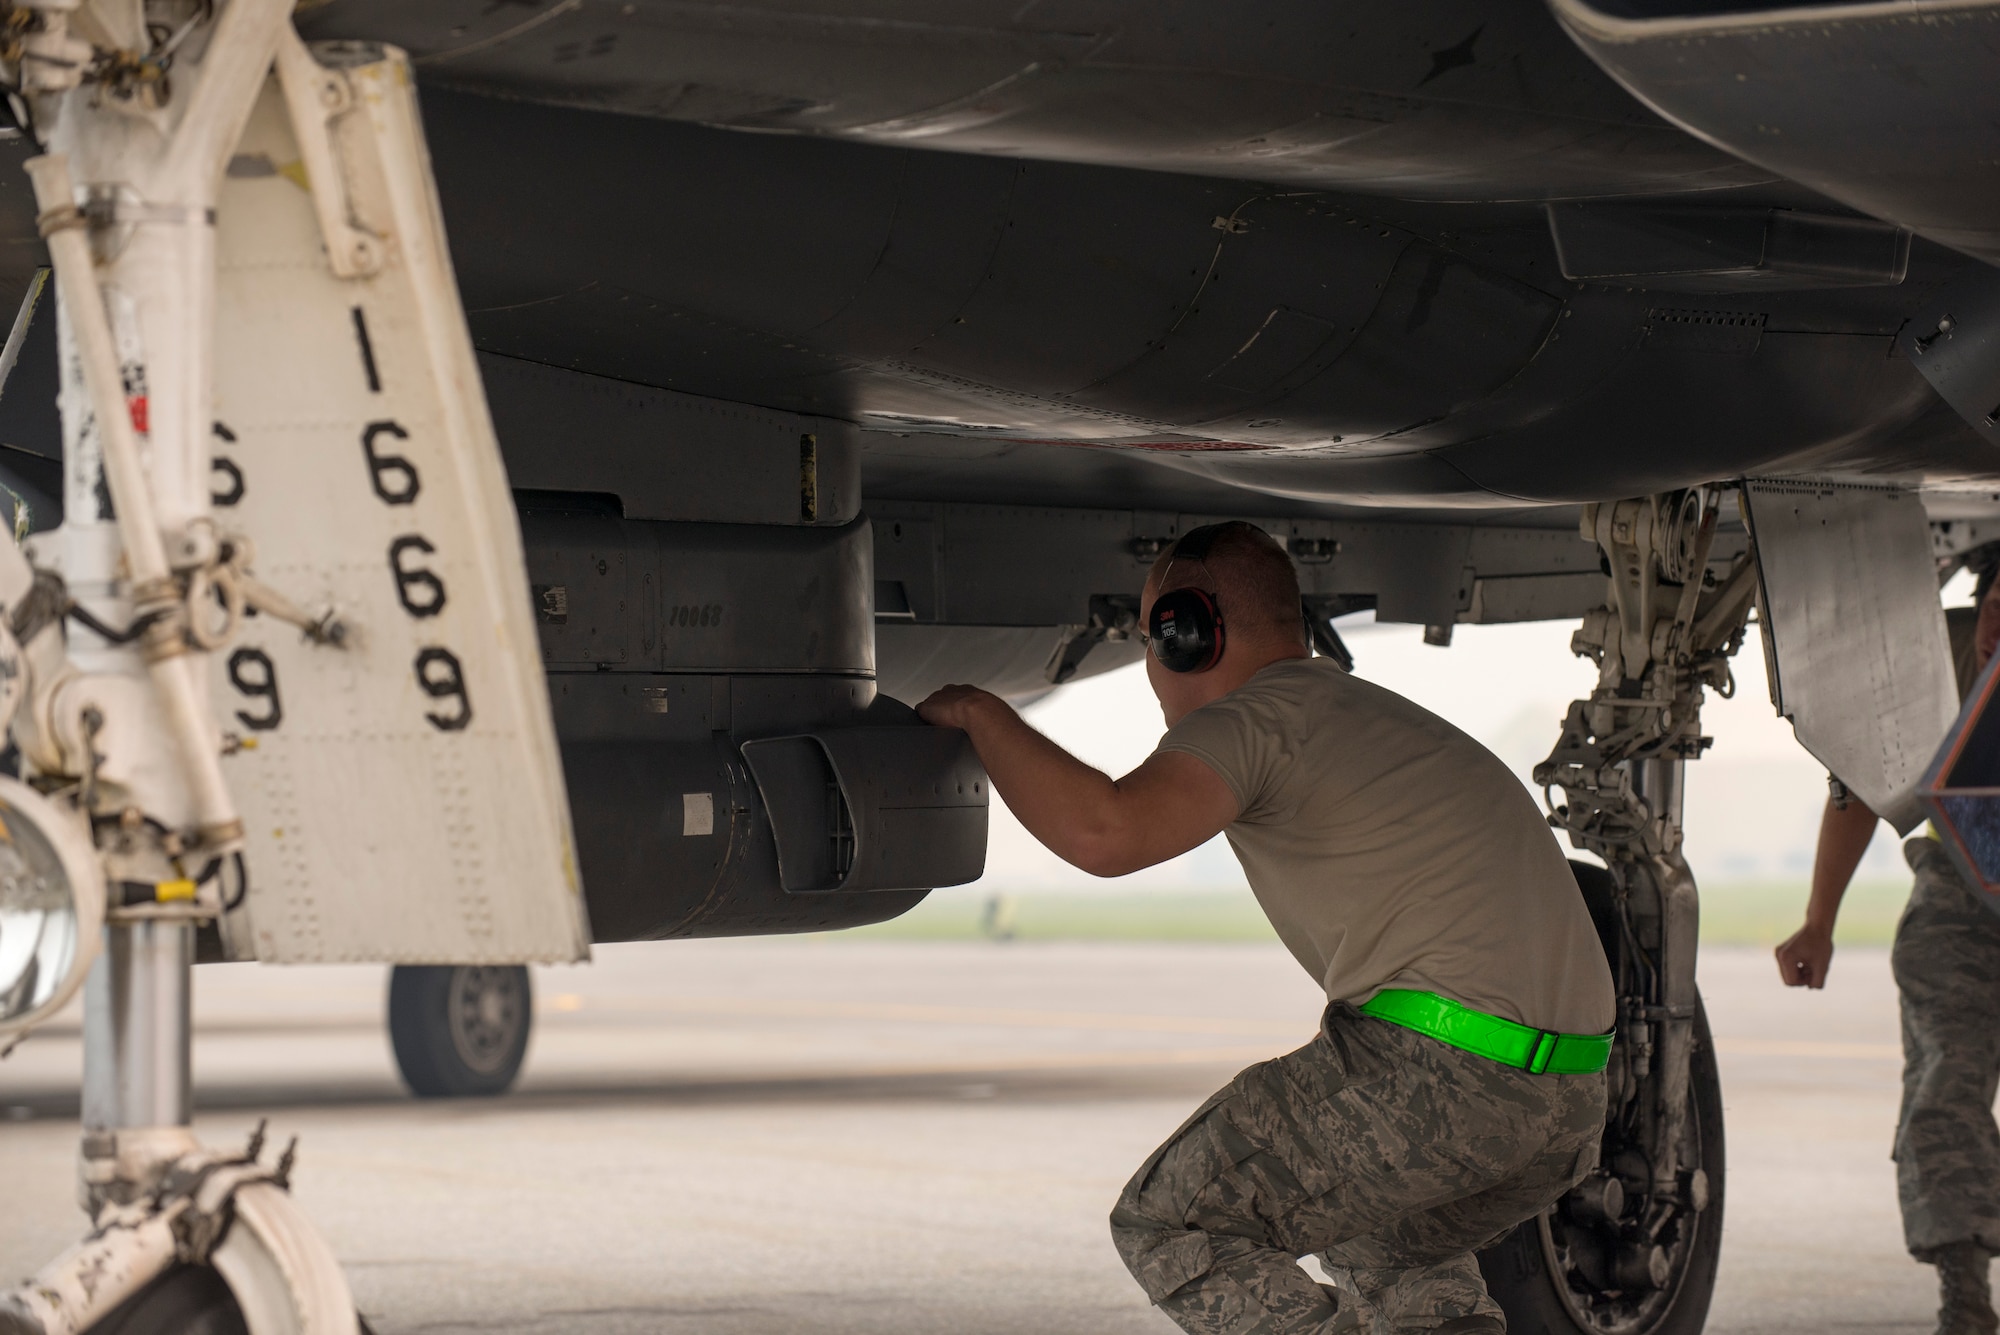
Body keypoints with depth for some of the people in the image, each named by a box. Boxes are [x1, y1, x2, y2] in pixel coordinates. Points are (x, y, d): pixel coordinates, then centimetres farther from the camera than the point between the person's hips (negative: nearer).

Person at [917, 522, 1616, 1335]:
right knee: (1375, 1242, 37)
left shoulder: (1252, 718, -2)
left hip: (1437, 1069, -9)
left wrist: (981, 714, -3)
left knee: (1163, 1227, 7)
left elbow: (1102, 834, -20)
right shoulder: (1377, 714, 28)